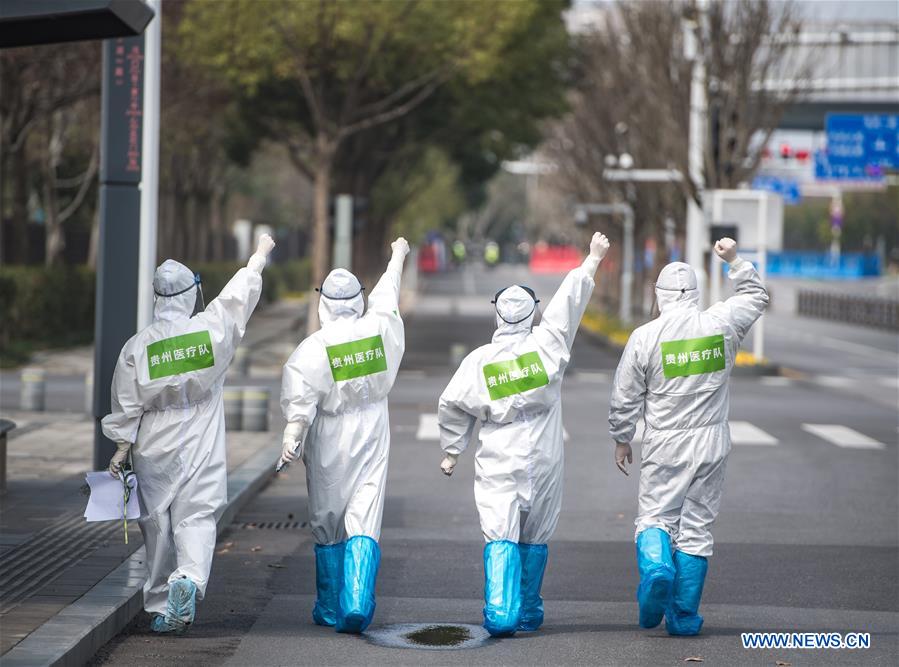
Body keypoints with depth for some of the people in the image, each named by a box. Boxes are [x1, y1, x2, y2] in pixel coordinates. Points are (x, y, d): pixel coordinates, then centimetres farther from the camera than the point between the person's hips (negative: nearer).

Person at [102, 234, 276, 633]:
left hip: (153, 449, 1)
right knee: (196, 517, -4)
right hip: (201, 448, -1)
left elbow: (127, 406, -1)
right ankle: (189, 578, -31)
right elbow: (240, 291, 9)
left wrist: (122, 447, 9)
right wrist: (262, 252, 23)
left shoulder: (137, 346, -6)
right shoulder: (212, 330, -7)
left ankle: (160, 608, 17)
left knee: (157, 523, 10)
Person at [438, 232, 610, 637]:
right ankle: (529, 612, 22)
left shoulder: (478, 360, -3)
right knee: (535, 539, 13)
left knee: (500, 538, -6)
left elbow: (453, 406, 2)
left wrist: (451, 450, 16)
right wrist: (592, 260, 16)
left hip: (498, 465, -1)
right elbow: (569, 302, 5)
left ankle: (501, 612, -22)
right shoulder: (547, 345, -4)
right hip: (544, 462, 1)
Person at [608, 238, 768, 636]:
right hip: (712, 443, 2)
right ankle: (684, 616, 9)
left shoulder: (645, 337, -8)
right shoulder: (722, 323, -2)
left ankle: (656, 566, -25)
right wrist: (734, 262, 25)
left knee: (654, 516, 8)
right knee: (696, 526, 8)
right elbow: (756, 297, 20)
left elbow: (625, 398, -2)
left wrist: (621, 440, 12)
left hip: (665, 445, -2)